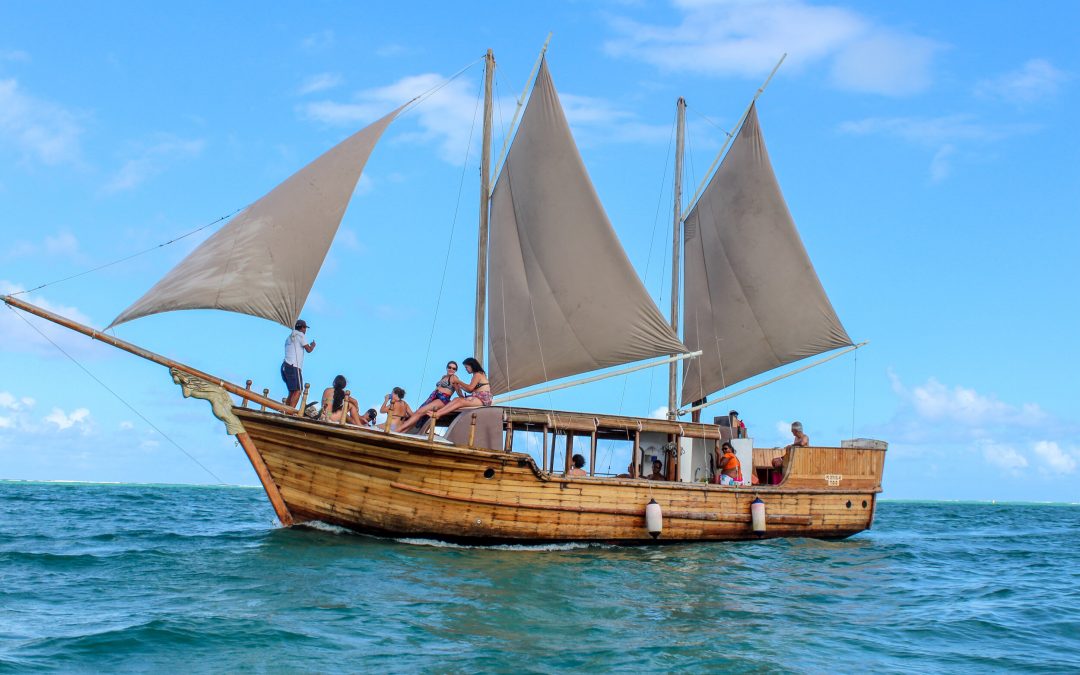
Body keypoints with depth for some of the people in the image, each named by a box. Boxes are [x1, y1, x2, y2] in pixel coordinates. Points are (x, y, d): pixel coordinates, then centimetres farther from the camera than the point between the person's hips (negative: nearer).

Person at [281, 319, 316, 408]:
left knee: (292, 392, 13)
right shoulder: (300, 335, -2)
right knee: (297, 391, -12)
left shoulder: (290, 337, 23)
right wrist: (313, 345, 17)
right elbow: (308, 350, -4)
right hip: (293, 367, -9)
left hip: (285, 365, 9)